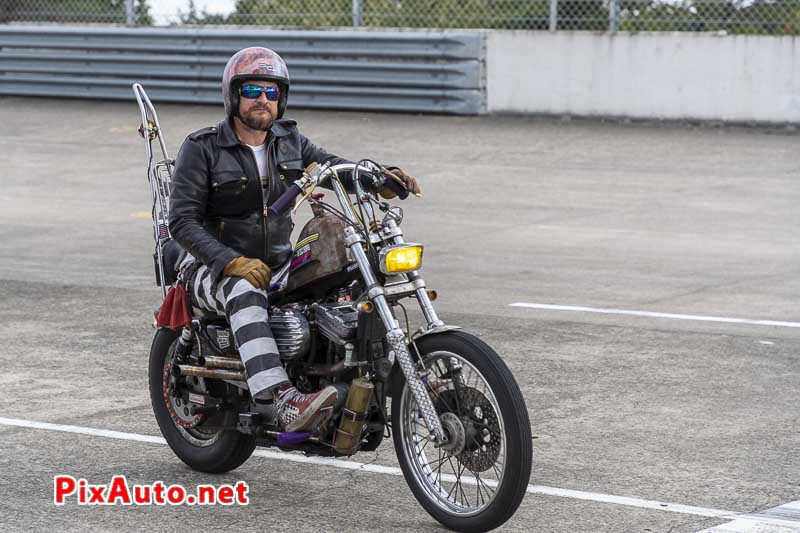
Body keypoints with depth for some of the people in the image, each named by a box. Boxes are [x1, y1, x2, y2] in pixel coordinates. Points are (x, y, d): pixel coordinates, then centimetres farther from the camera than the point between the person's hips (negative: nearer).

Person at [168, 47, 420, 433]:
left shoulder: (289, 142, 11)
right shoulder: (202, 149, -6)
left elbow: (336, 168, 3)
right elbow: (183, 221, -12)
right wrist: (233, 262, -26)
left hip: (279, 266, 5)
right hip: (214, 268, -5)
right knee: (245, 293, -39)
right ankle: (283, 401, -55)